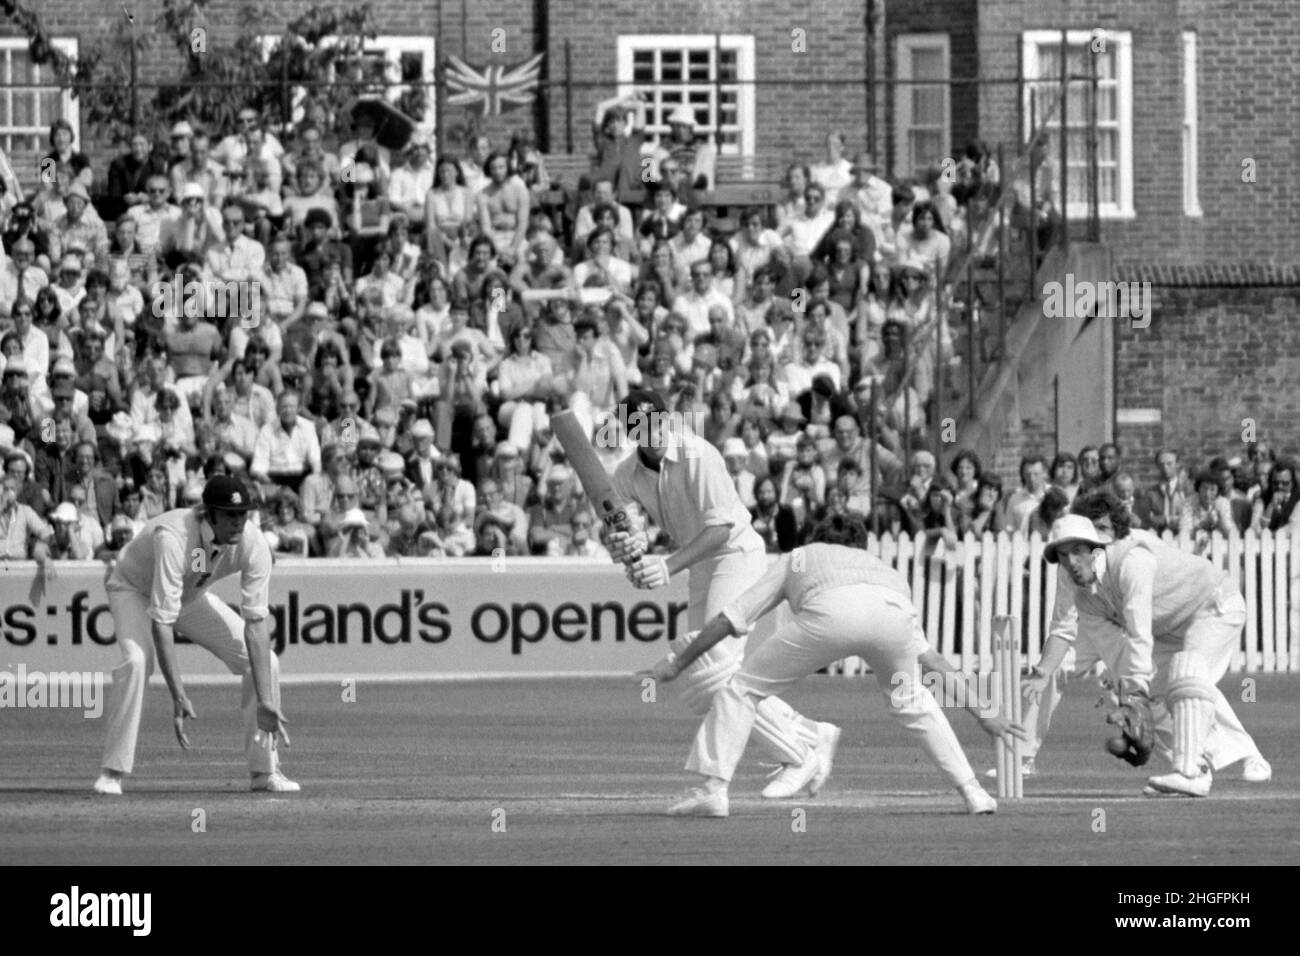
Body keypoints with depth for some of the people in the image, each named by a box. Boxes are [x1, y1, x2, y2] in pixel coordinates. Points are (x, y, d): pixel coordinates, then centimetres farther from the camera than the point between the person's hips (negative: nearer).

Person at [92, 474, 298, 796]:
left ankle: (265, 771, 7)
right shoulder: (173, 537, -42)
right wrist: (178, 698, -48)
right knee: (137, 660, -34)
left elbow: (256, 622, -27)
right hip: (136, 591, -5)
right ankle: (112, 773, -23)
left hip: (192, 597, 5)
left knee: (264, 660, -7)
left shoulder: (252, 543, -26)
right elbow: (161, 623, -43)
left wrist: (265, 701, -34)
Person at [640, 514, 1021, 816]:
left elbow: (728, 620, 37)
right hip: (893, 612, 3)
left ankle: (713, 789, 3)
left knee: (742, 688, 14)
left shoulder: (797, 558, 41)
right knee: (911, 701, 30)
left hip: (831, 612, -3)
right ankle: (972, 792, 21)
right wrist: (982, 713, 48)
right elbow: (931, 660, 42)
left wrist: (677, 663, 47)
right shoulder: (886, 570, 45)